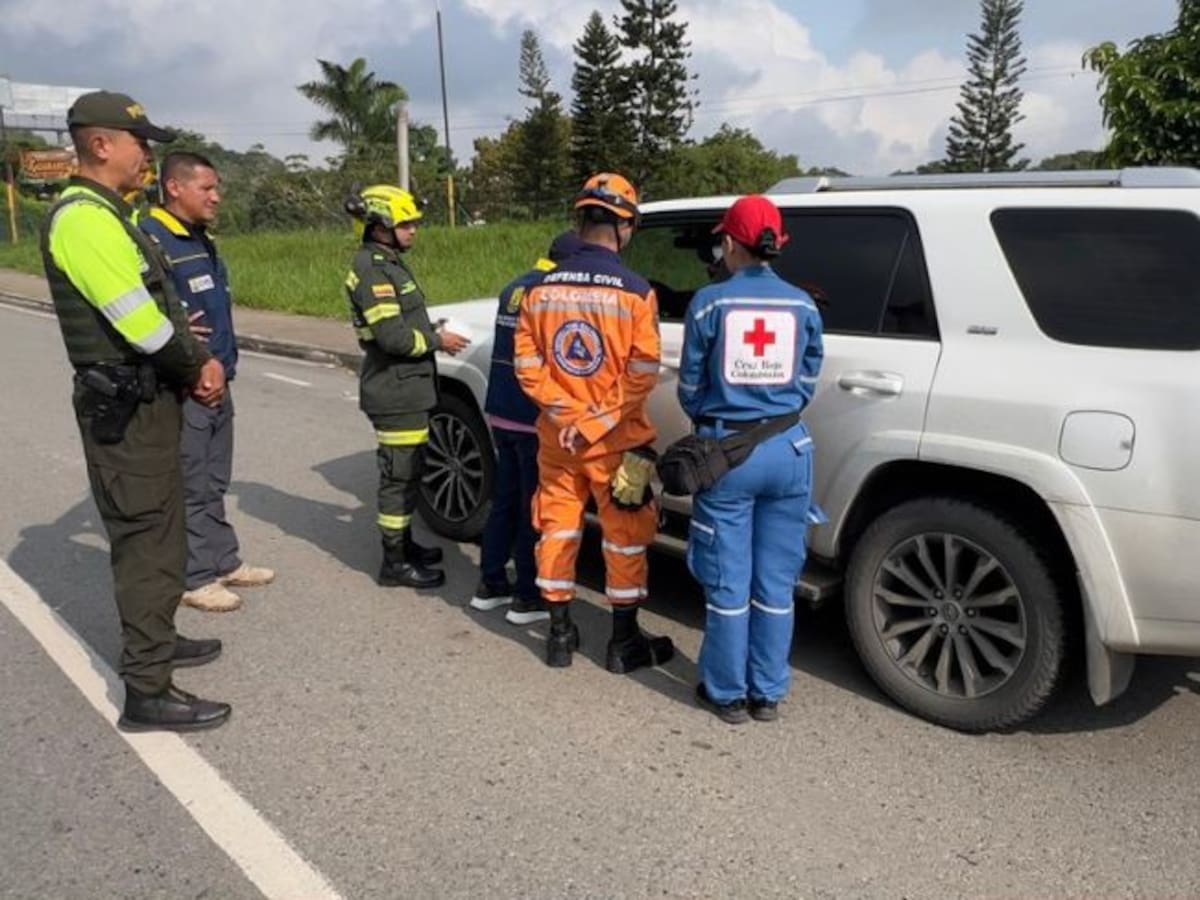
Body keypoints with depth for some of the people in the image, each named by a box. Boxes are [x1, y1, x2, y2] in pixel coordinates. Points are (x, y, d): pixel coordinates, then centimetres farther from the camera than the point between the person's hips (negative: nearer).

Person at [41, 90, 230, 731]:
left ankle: (155, 641, 36)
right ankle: (147, 692, 2)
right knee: (146, 543, -6)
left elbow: (163, 309, 16)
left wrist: (200, 363, 2)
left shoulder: (110, 215, 16)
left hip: (150, 400, 10)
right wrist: (196, 369, -7)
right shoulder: (82, 217, -17)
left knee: (160, 534, 20)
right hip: (126, 408, -10)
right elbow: (139, 322, -23)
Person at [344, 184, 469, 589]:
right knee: (399, 475, -4)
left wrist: (431, 334, 8)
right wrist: (438, 340, -12)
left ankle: (404, 544, 33)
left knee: (406, 472, 19)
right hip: (395, 393, -10)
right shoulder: (372, 270, -16)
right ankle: (395, 563, 6)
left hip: (406, 389, 10)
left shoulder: (388, 263, 16)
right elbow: (393, 336, -24)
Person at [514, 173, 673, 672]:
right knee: (624, 537, 10)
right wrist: (598, 422, -11)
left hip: (557, 438, 4)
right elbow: (642, 373, -16)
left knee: (558, 529, 16)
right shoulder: (634, 292, -13)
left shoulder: (541, 290, -2)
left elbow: (527, 364, -4)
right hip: (617, 442, -3)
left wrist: (569, 415, -6)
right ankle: (624, 642, 20)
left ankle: (559, 634, 26)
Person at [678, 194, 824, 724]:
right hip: (787, 451, 3)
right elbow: (806, 383, 9)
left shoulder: (709, 302, -6)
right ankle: (768, 693, 24)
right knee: (775, 583, 12)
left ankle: (728, 694, 20)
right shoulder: (802, 306, 2)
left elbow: (690, 386, 2)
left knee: (729, 582, 8)